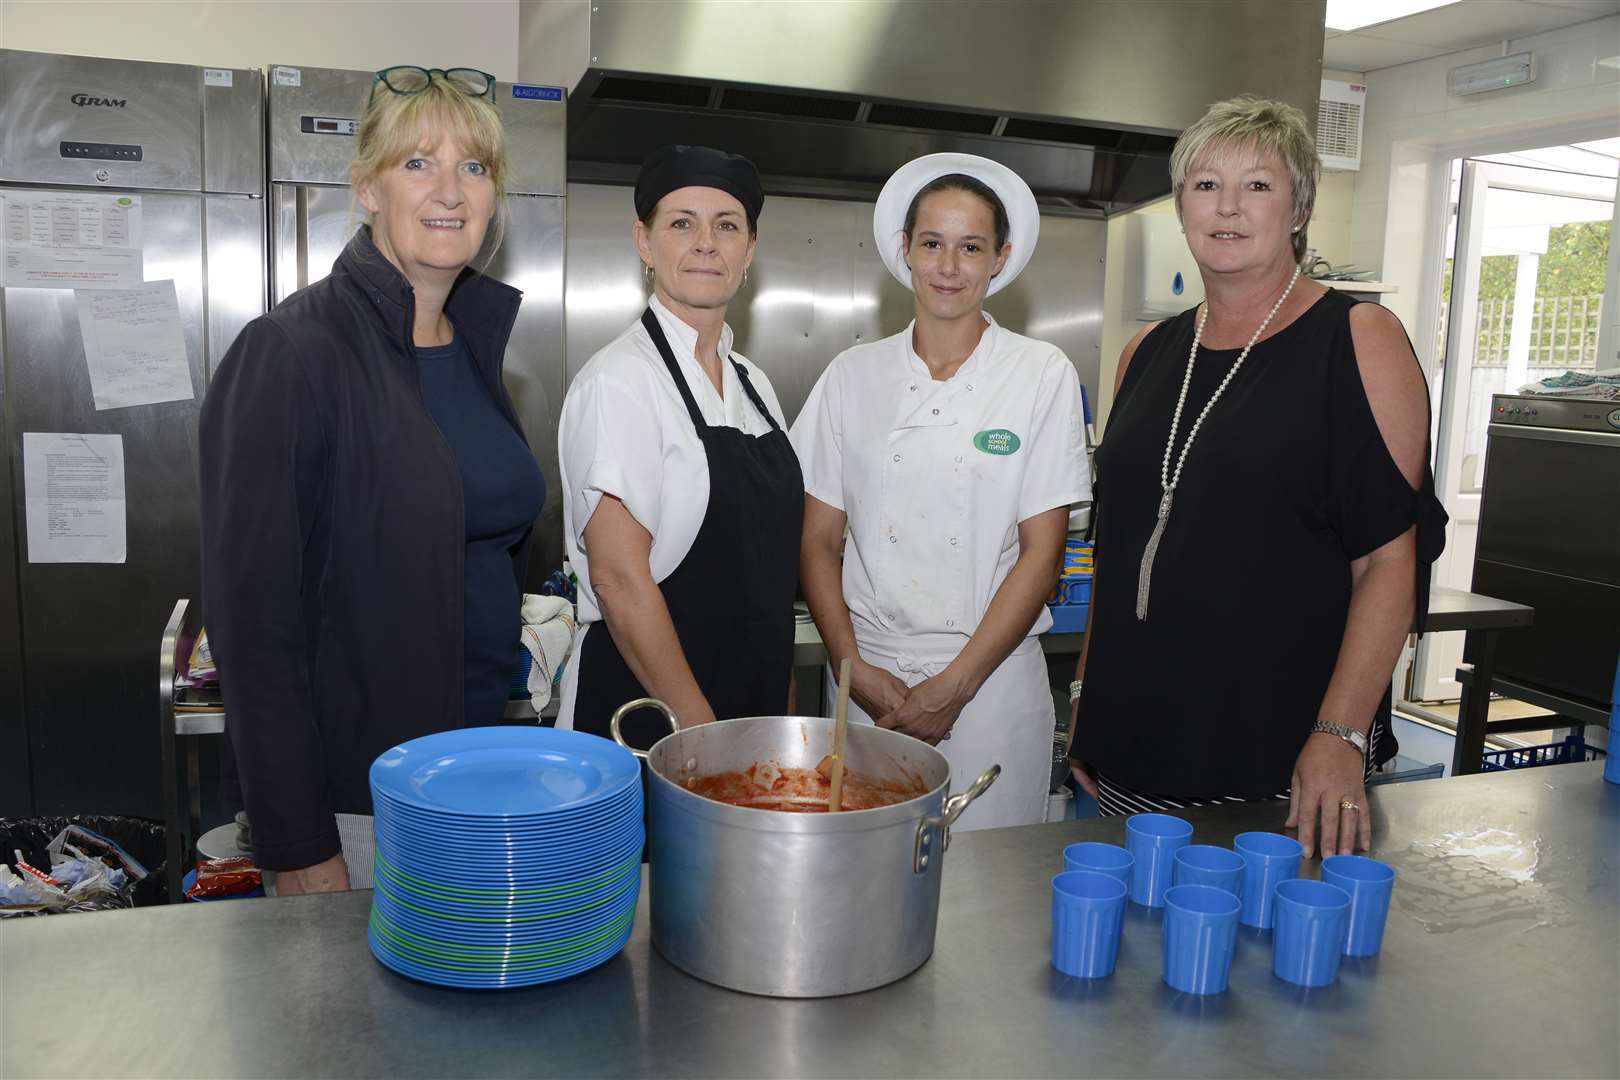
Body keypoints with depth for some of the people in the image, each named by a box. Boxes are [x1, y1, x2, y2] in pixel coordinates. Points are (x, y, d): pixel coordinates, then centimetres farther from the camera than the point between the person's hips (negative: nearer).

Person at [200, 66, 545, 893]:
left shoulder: (475, 345, 7)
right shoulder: (293, 353, -15)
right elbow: (253, 613, -17)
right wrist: (297, 847, -17)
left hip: (480, 763, 7)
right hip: (353, 793, -6)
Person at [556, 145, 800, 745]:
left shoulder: (753, 384, 7)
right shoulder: (619, 380, -14)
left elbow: (765, 566, 11)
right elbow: (619, 579, -19)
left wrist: (782, 716, 9)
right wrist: (703, 734, -18)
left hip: (753, 711, 7)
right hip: (644, 720, -6)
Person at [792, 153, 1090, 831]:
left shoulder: (1043, 376, -1)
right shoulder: (852, 376, 4)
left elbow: (1041, 552, -4)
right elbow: (818, 542, 4)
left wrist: (954, 686, -10)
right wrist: (854, 667, -7)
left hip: (991, 675, -1)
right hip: (868, 678, 2)